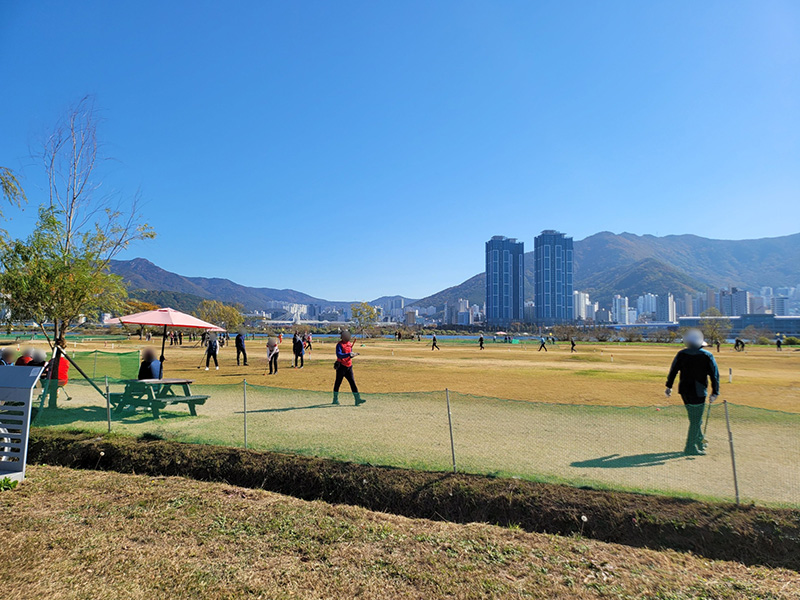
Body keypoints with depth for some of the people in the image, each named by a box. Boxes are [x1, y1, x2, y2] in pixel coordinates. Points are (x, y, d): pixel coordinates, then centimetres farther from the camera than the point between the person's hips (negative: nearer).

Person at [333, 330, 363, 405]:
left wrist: (353, 354, 1)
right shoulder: (339, 344, -11)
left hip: (349, 366, 6)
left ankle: (357, 399, -4)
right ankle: (335, 399, 19)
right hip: (341, 366, -6)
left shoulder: (350, 343, 12)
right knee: (338, 382, 5)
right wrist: (349, 354, -36)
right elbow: (339, 355, -26)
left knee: (352, 382, 0)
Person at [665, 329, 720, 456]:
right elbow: (714, 375, -6)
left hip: (684, 391, 4)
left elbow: (673, 370, 4)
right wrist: (715, 392, -1)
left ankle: (699, 442, 35)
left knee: (695, 418, 22)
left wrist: (669, 386, 13)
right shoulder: (707, 356, -6)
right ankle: (690, 448, 7)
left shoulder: (681, 354, 0)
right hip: (698, 392, -4)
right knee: (696, 420, 3)